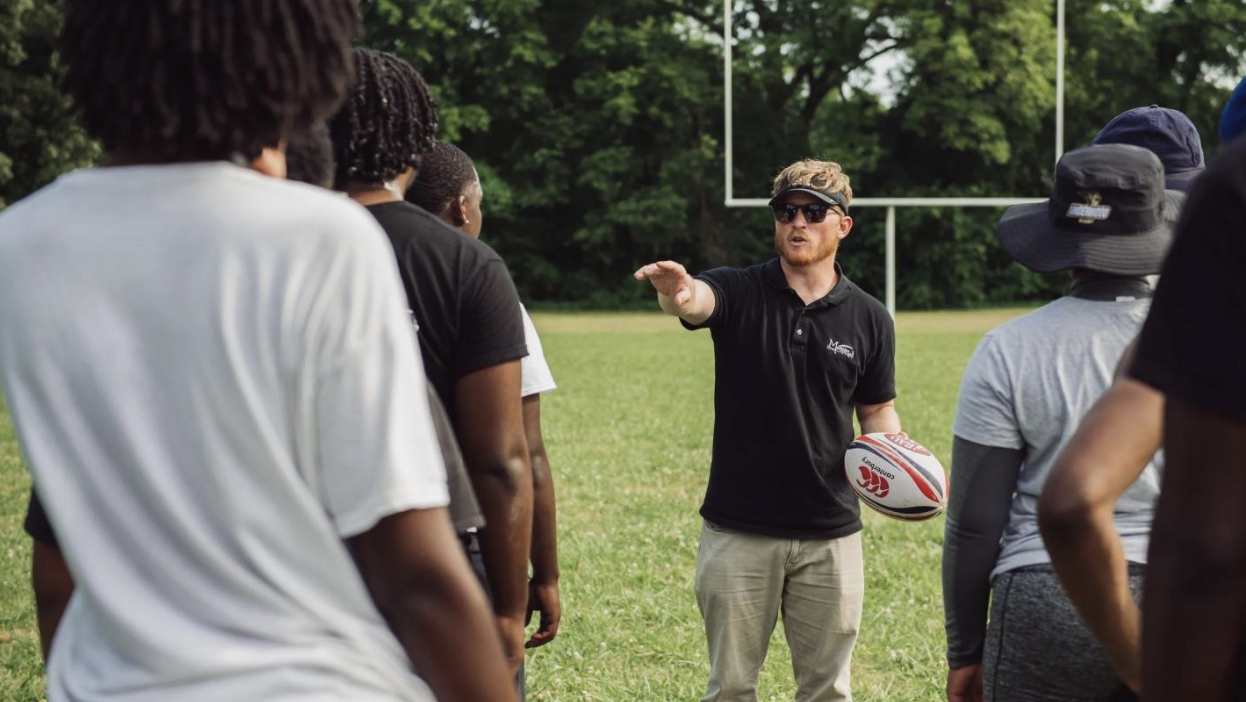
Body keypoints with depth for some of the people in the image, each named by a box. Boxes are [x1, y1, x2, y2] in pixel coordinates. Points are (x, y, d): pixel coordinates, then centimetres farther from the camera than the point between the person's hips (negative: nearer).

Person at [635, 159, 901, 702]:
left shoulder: (868, 319, 2)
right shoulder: (736, 294, -5)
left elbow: (877, 412, 12)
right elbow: (698, 301, -28)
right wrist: (678, 295, -54)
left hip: (830, 534, 1)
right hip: (738, 530, -1)